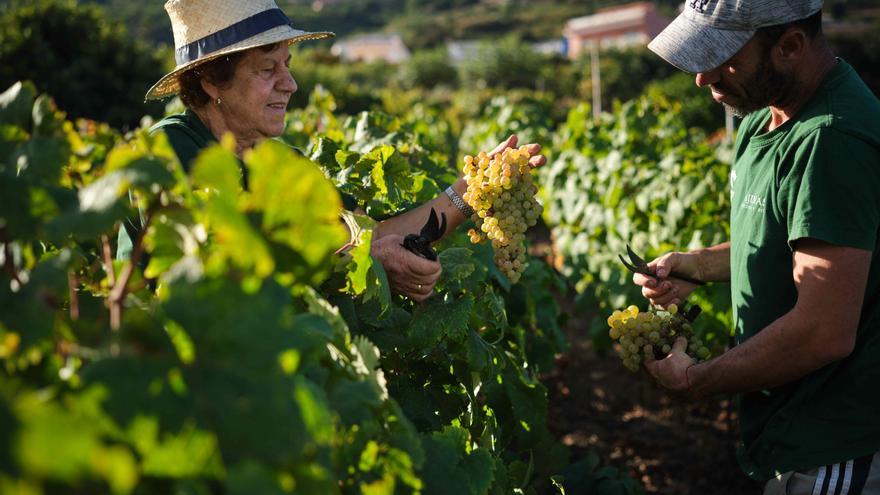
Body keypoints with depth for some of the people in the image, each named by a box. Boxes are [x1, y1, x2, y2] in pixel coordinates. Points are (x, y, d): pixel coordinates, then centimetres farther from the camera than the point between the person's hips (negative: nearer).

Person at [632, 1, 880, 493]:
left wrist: (692, 380, -16)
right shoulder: (767, 115, 4)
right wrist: (697, 265, 2)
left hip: (831, 453, -9)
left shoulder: (832, 139, -27)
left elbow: (825, 333, -30)